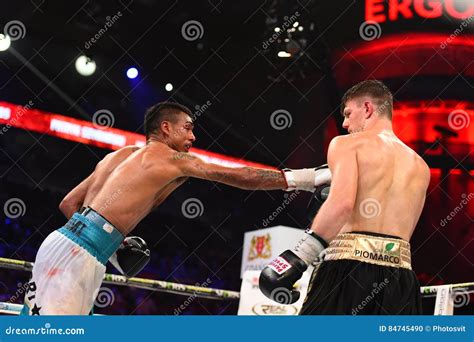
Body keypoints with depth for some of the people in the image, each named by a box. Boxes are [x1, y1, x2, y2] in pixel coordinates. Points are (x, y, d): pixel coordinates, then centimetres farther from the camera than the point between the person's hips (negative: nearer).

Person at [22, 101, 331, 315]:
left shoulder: (118, 156, 23)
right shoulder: (174, 160, 0)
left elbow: (68, 204, 23)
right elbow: (238, 177, 1)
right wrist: (303, 178, 5)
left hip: (66, 241, 9)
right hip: (80, 255, -9)